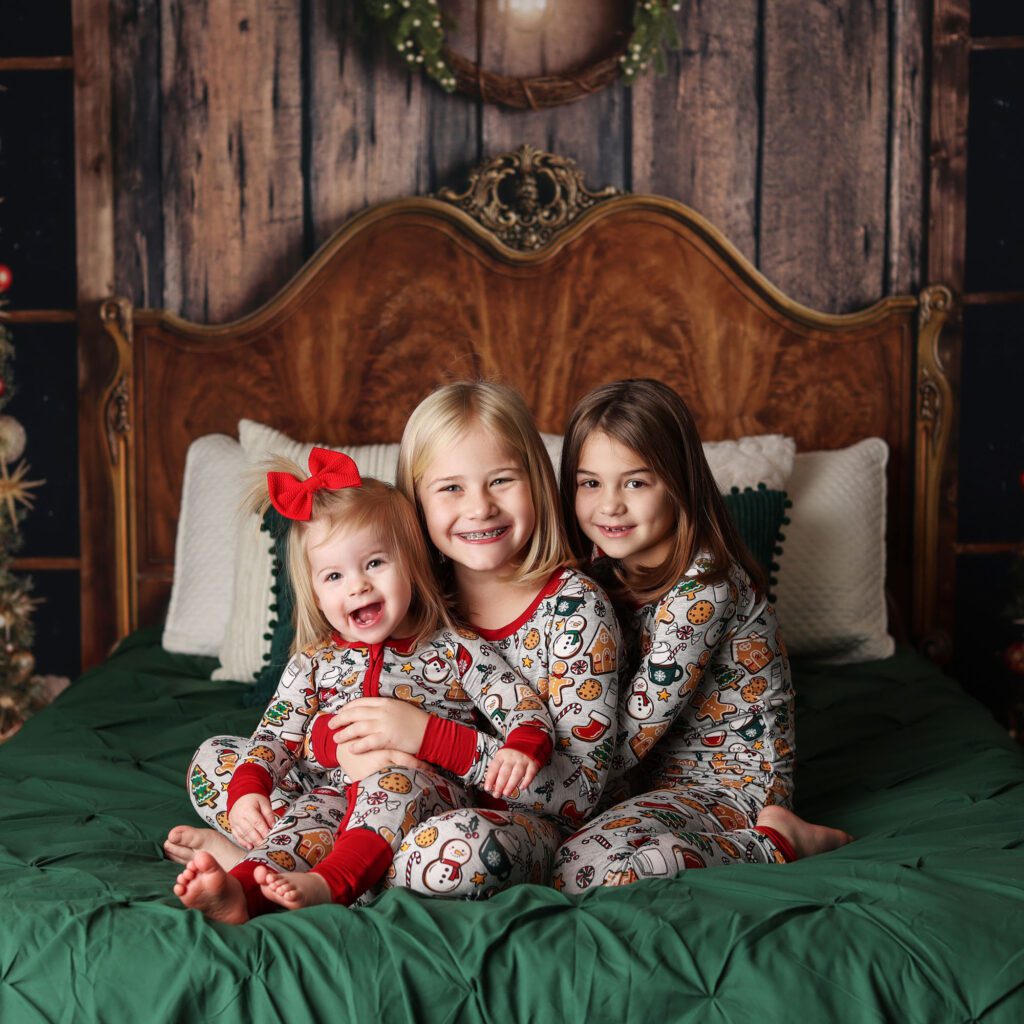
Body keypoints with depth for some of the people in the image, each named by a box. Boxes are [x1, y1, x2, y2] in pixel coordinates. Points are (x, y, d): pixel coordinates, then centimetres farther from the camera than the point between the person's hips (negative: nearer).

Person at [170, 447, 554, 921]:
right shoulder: (313, 664, 15)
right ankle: (240, 889, -53)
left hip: (427, 798, -2)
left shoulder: (457, 651, 6)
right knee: (307, 818, -29)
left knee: (394, 776, -33)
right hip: (334, 793, 3)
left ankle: (330, 881, -51)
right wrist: (246, 789, -11)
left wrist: (522, 746, -22)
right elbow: (276, 734, 9)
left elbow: (522, 704, 1)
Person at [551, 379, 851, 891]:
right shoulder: (608, 566, 2)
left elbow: (637, 725, -19)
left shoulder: (702, 586, -22)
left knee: (585, 867, -30)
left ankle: (774, 842, -9)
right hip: (666, 774, 9)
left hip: (732, 786, -9)